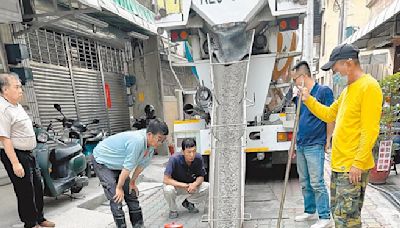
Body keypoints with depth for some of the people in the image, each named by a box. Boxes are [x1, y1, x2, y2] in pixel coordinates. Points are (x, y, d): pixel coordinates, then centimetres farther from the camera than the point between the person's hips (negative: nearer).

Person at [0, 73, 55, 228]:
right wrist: (15, 163, -25)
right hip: (15, 155, -9)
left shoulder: (17, 106, 12)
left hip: (27, 154, 10)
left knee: (37, 187, 17)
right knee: (25, 191, 2)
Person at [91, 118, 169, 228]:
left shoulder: (151, 142, -13)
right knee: (116, 197, -13)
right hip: (102, 161, -7)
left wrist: (132, 182, 5)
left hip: (117, 164, 7)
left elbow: (142, 164, -2)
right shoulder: (137, 141, -39)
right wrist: (119, 188, -18)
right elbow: (127, 168, -29)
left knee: (131, 194, 8)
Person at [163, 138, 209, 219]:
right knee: (168, 190, -36)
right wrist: (185, 185, -32)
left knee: (208, 187, -18)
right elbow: (166, 179, -28)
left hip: (192, 185, 3)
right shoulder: (174, 159, -29)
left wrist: (195, 184, -30)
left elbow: (201, 176, -8)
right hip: (176, 185, -3)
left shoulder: (198, 158, -20)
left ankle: (188, 202, 8)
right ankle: (173, 210, -2)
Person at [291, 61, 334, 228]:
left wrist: (327, 141, -6)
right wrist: (294, 143, 17)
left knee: (317, 183, -1)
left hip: (315, 146, -7)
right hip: (301, 146, 7)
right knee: (304, 183, 15)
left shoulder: (324, 91, -8)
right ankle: (309, 211, 31)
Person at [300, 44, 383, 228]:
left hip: (353, 167, -9)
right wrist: (308, 100, 11)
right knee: (337, 211, 20)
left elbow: (370, 131, -19)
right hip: (338, 164, 9)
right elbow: (329, 114, 19)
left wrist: (358, 163, -20)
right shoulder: (347, 89, 14)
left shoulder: (368, 86, -14)